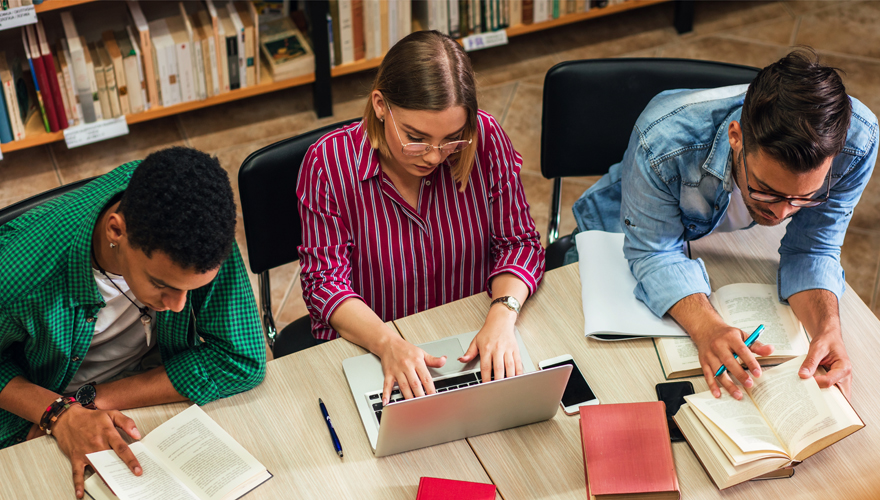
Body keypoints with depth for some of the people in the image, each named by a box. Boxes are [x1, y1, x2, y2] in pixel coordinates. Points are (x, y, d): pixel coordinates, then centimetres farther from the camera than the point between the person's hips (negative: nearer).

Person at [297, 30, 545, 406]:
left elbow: (518, 242, -2)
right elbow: (325, 280, -13)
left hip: (472, 346, 0)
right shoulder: (328, 163, -14)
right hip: (369, 353, 0)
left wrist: (502, 315, -21)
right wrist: (388, 343, -30)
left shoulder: (485, 138, -10)